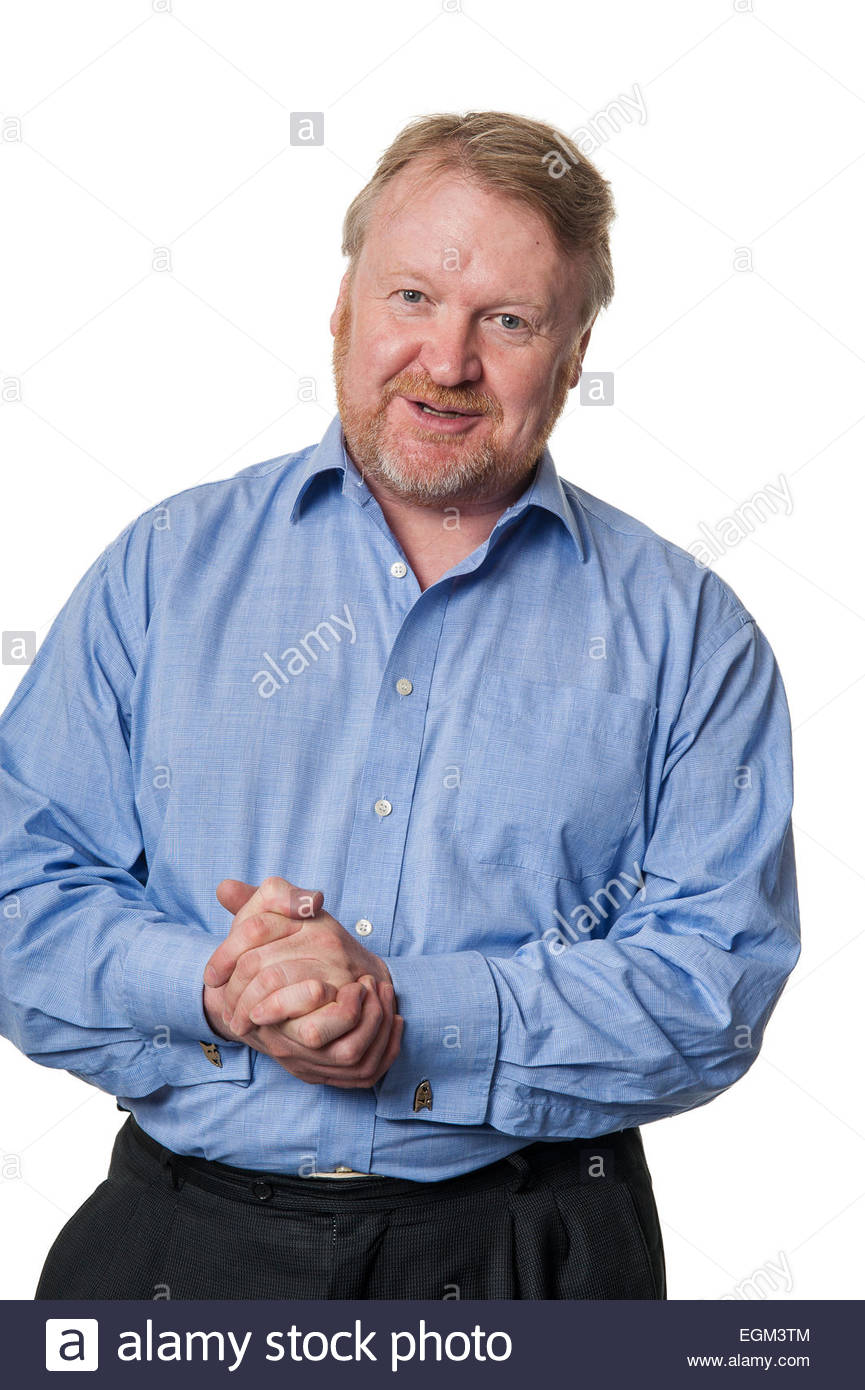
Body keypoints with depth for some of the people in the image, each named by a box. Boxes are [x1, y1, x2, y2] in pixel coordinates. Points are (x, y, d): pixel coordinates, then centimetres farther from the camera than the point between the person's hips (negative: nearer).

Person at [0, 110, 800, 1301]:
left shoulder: (684, 631, -2)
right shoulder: (167, 567, 2)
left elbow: (715, 986, -8)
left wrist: (413, 1015, -20)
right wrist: (214, 988, -20)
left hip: (521, 1249, 0)